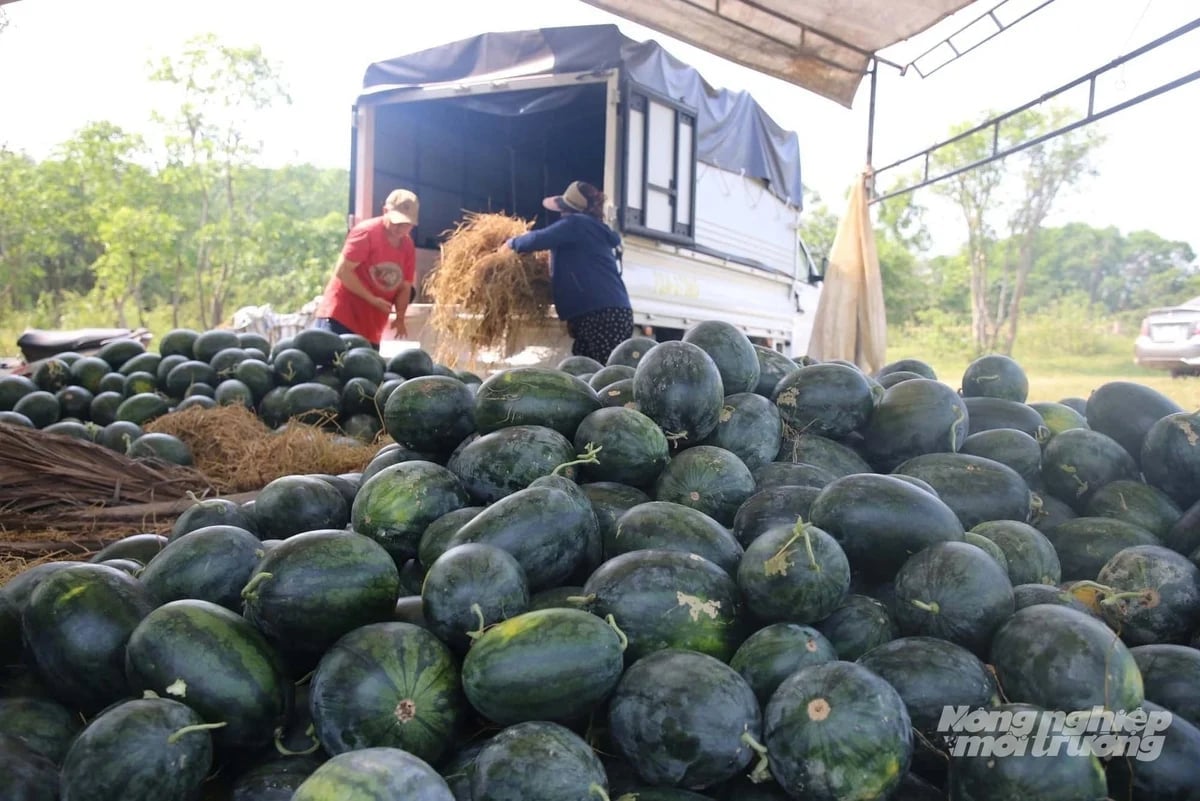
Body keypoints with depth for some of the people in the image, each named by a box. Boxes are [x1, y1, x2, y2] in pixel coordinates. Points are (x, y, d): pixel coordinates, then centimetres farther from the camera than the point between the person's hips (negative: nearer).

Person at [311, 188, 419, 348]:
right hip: (339, 317, -6)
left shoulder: (408, 247, 8)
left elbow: (404, 287, 13)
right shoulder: (366, 232, -10)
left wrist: (400, 318, -5)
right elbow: (342, 271, -15)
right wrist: (372, 299, -19)